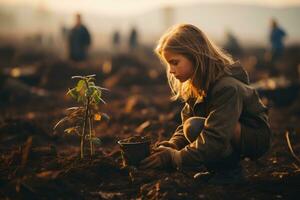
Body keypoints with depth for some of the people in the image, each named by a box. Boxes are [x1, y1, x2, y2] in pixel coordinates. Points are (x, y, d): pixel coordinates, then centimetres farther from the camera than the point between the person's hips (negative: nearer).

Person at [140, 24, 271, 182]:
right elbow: (186, 121, 1)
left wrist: (174, 158, -35)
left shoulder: (227, 88, -30)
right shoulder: (197, 85, -2)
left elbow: (214, 141, -36)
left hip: (255, 137, -8)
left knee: (196, 127, -30)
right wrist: (172, 144, -20)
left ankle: (229, 168, -11)